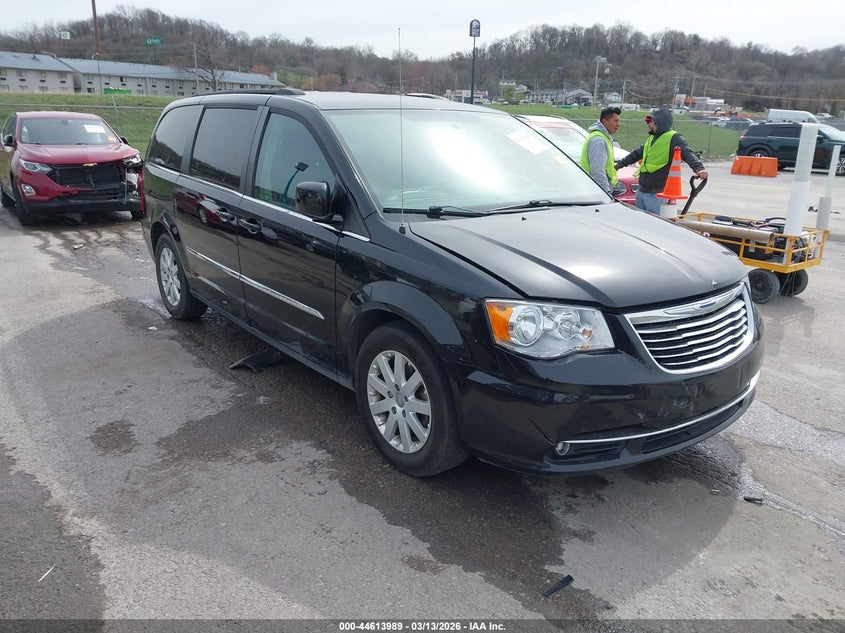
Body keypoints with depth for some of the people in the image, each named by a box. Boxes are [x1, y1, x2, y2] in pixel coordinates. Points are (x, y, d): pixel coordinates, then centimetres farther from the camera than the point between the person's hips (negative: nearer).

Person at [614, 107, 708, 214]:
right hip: (641, 191, 8)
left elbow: (688, 154, -22)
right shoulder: (651, 139, 18)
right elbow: (636, 154, 32)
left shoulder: (673, 138, -9)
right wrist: (619, 165, 39)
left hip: (657, 193, -8)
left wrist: (699, 168, -40)